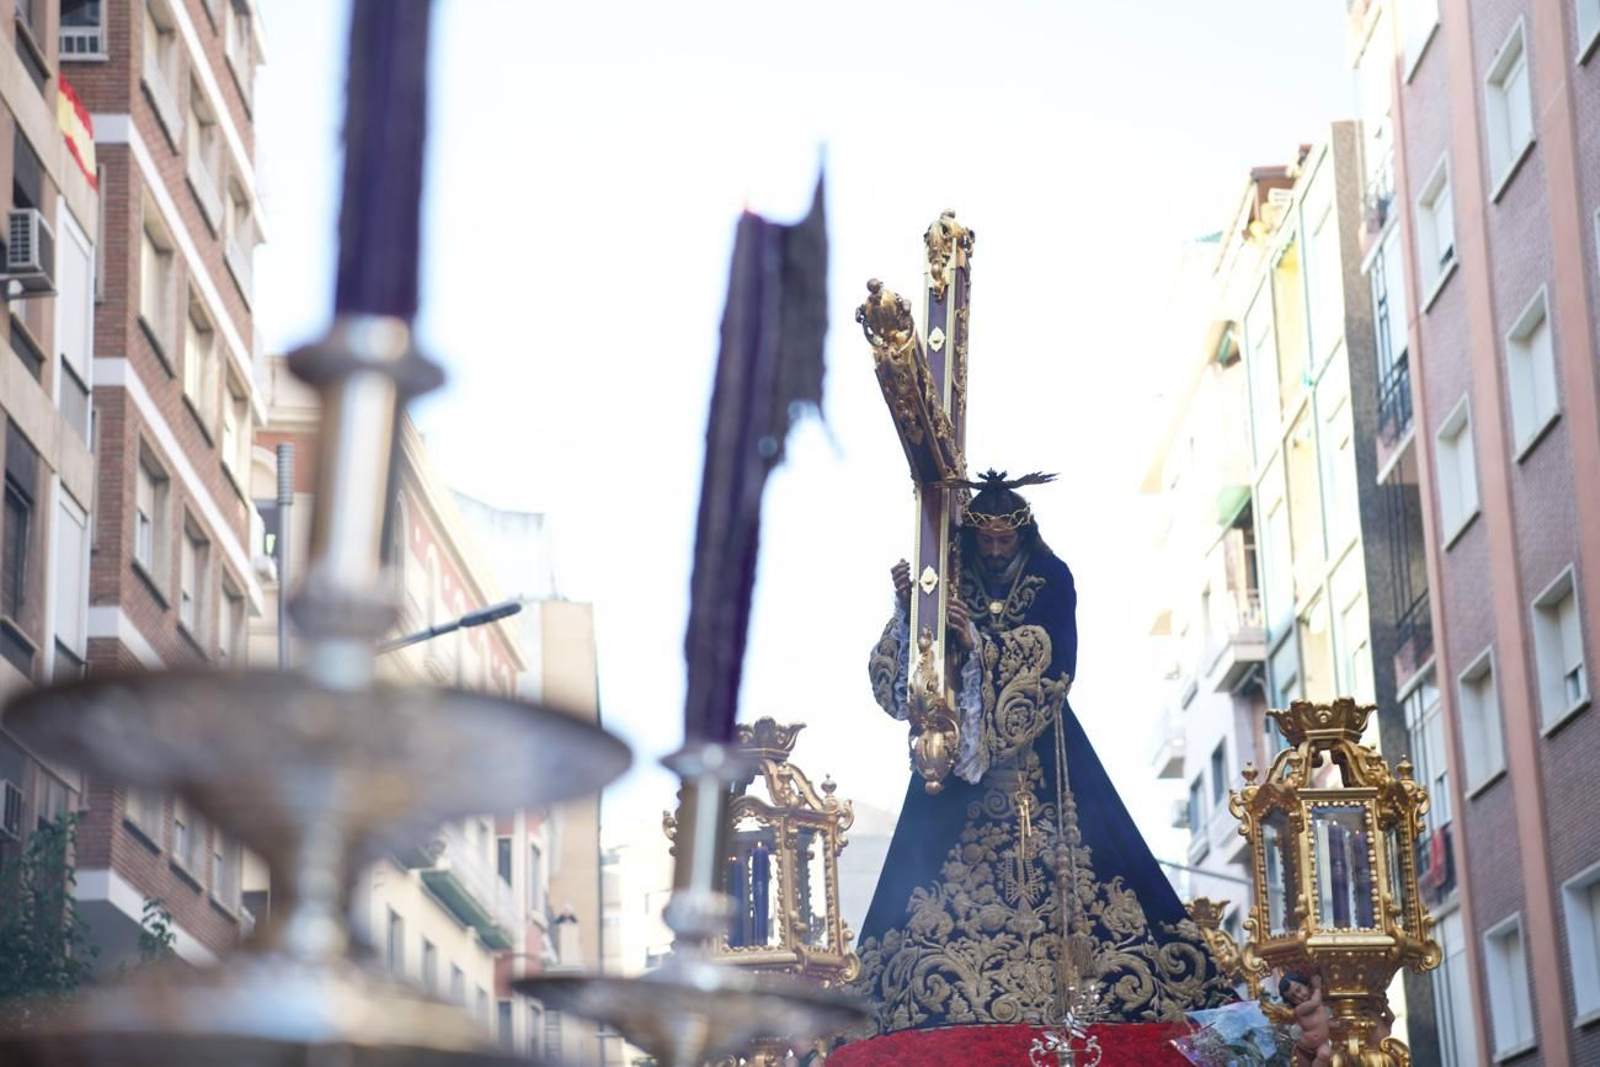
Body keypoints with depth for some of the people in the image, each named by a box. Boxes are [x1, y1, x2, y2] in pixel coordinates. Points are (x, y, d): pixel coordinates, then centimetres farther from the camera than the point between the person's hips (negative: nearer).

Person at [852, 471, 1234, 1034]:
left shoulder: (1051, 579, -1)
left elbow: (1056, 664, -13)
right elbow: (912, 667, -5)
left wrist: (979, 643, -23)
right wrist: (907, 609, -23)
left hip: (1038, 748, -1)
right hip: (962, 743, 1)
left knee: (1057, 859, -9)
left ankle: (1072, 987, -7)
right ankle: (962, 1006, -9)